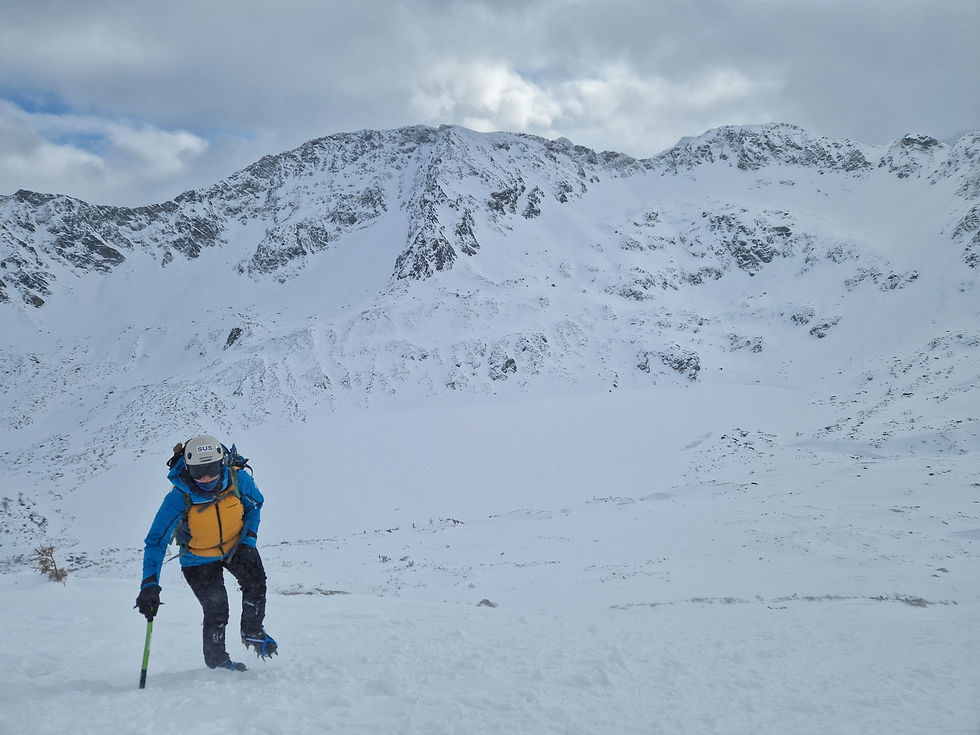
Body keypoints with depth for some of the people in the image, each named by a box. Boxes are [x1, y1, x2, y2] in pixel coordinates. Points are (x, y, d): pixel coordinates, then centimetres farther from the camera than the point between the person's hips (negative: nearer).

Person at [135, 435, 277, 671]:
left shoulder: (238, 479, -24)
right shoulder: (178, 498, -31)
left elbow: (254, 505, -1)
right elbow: (156, 542, -28)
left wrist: (248, 540, -12)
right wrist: (149, 585, -37)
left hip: (235, 545, 2)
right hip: (199, 558, -2)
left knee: (255, 580, -20)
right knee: (216, 610, -10)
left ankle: (252, 633, 5)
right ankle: (216, 660, 16)